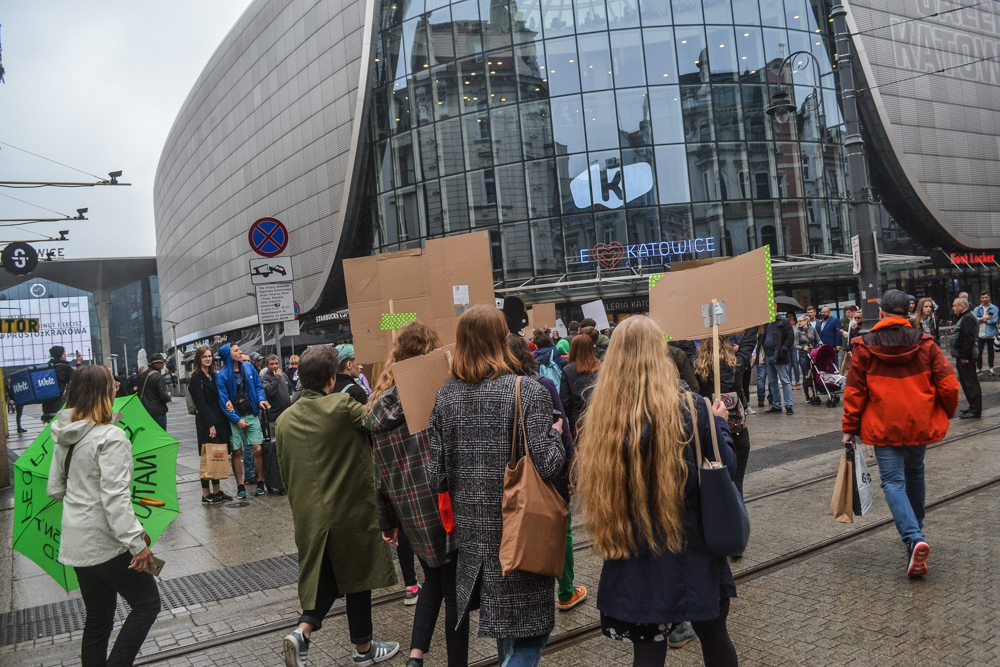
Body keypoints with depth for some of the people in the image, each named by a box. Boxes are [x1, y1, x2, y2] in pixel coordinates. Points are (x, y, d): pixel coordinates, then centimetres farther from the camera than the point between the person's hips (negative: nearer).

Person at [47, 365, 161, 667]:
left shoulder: (63, 437, 4)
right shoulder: (111, 437, -21)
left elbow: (54, 489, 12)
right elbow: (115, 498, -25)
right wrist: (137, 543, -23)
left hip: (76, 543, 8)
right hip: (104, 543, -8)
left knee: (98, 618, 17)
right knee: (147, 603, 7)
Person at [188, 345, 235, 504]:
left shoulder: (214, 376, 15)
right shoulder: (196, 378, -6)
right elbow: (200, 403, -13)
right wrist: (211, 424, -18)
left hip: (219, 421, 7)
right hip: (206, 423, -7)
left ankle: (217, 491, 17)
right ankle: (206, 495, 2)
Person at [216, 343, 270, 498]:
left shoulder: (248, 367, 5)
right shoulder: (221, 375, -7)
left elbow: (258, 386, 14)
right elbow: (223, 400, -9)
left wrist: (261, 399, -6)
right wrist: (236, 420, -13)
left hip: (252, 415, 3)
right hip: (234, 418, -2)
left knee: (258, 449, -2)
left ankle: (260, 482, 11)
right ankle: (240, 486, 15)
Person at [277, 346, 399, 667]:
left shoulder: (284, 420, 2)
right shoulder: (342, 407, -17)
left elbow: (285, 472, 10)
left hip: (308, 515, 5)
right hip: (350, 510, -5)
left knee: (323, 578, 19)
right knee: (356, 578, 12)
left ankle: (302, 631, -3)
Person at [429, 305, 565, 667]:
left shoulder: (445, 397, -1)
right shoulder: (528, 392, -14)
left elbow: (437, 478, -2)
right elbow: (547, 465, -19)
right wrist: (556, 433, 0)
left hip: (472, 529, 5)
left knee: (502, 620, 23)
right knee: (531, 629, 7)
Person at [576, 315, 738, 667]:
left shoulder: (602, 414, -10)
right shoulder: (690, 408, -16)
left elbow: (589, 485, 0)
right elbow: (727, 469, -6)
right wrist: (719, 424, 9)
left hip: (633, 560, 1)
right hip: (692, 553, -1)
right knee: (714, 637, 22)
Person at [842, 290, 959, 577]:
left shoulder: (865, 347, -7)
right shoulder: (924, 343, -2)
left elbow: (854, 392, -5)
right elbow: (948, 385, -3)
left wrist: (850, 428, 3)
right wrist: (947, 413, 16)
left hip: (884, 427, -3)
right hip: (920, 424, 3)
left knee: (893, 481, -2)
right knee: (915, 474, 23)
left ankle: (914, 538, -21)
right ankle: (916, 529, 38)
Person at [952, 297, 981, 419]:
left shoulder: (967, 318, -17)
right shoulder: (965, 317, 18)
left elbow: (969, 339, -25)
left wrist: (964, 356, -23)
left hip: (966, 357, -11)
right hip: (964, 356, 11)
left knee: (970, 383, -8)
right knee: (966, 381, 16)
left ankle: (975, 410, -5)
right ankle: (973, 407, 25)